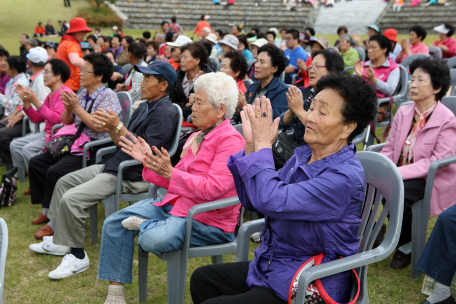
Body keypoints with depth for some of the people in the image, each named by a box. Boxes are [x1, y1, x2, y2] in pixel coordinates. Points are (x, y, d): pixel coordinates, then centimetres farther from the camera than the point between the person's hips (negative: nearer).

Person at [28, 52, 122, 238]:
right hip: (77, 145, 9)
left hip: (96, 152, -9)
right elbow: (67, 122, 20)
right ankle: (47, 210, 10)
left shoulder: (109, 96, -10)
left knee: (55, 172, -25)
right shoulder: (82, 94, 14)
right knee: (36, 163, 2)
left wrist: (77, 107, -18)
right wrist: (68, 107, -1)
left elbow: (99, 126, -23)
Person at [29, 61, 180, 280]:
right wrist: (109, 128, -5)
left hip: (134, 176, -11)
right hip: (115, 165, 11)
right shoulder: (145, 107, 14)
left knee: (72, 199, -21)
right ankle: (59, 240, 25)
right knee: (64, 182, 18)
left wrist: (118, 126, -22)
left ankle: (78, 256, -6)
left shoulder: (165, 113, -17)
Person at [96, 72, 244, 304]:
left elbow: (212, 188, -26)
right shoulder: (197, 137, 13)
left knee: (154, 239, -36)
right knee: (114, 223, 0)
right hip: (174, 204, 9)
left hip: (209, 220, -9)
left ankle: (145, 225, 1)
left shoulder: (230, 141, -16)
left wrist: (170, 173, -29)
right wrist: (148, 162, 5)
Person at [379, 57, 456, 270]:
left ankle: (407, 246, -7)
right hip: (401, 173, 6)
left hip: (431, 179, -5)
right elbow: (390, 148, 8)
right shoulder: (403, 112, 6)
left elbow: (438, 161, -18)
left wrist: (400, 173, -27)